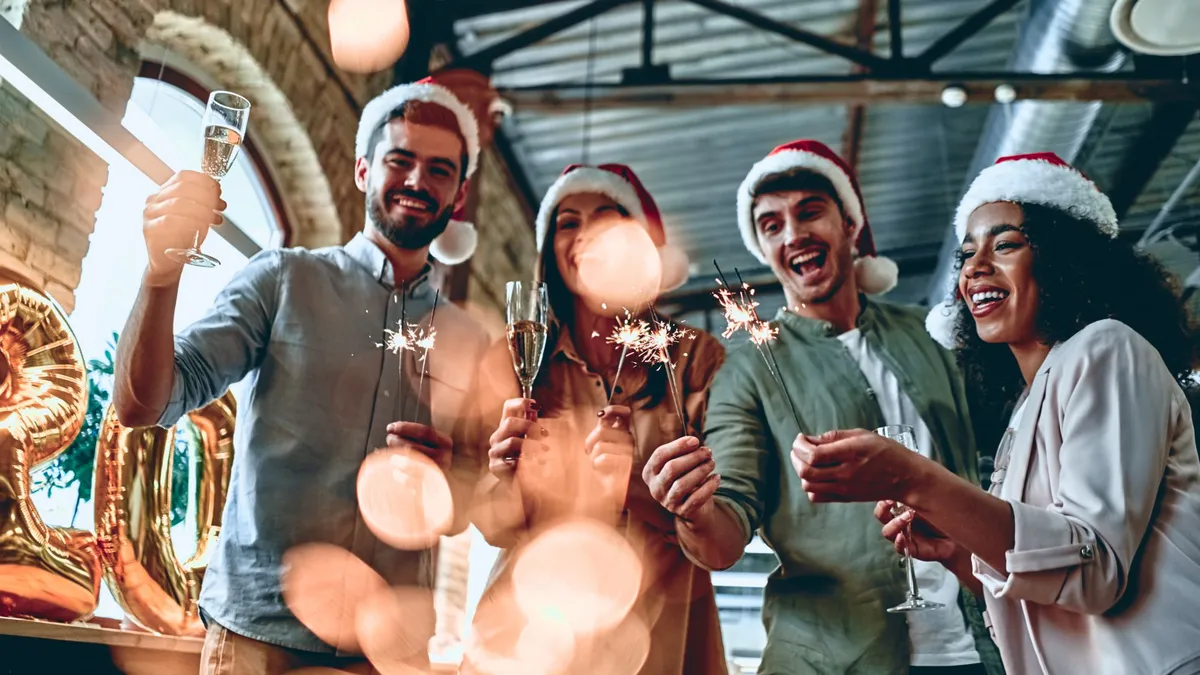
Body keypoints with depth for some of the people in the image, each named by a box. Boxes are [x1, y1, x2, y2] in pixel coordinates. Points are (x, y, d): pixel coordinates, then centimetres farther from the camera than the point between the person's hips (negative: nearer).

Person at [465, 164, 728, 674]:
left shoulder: (696, 358, -5)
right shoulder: (517, 361, -1)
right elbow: (496, 526, -1)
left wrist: (636, 478, -25)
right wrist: (502, 465, -21)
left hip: (655, 631, -1)